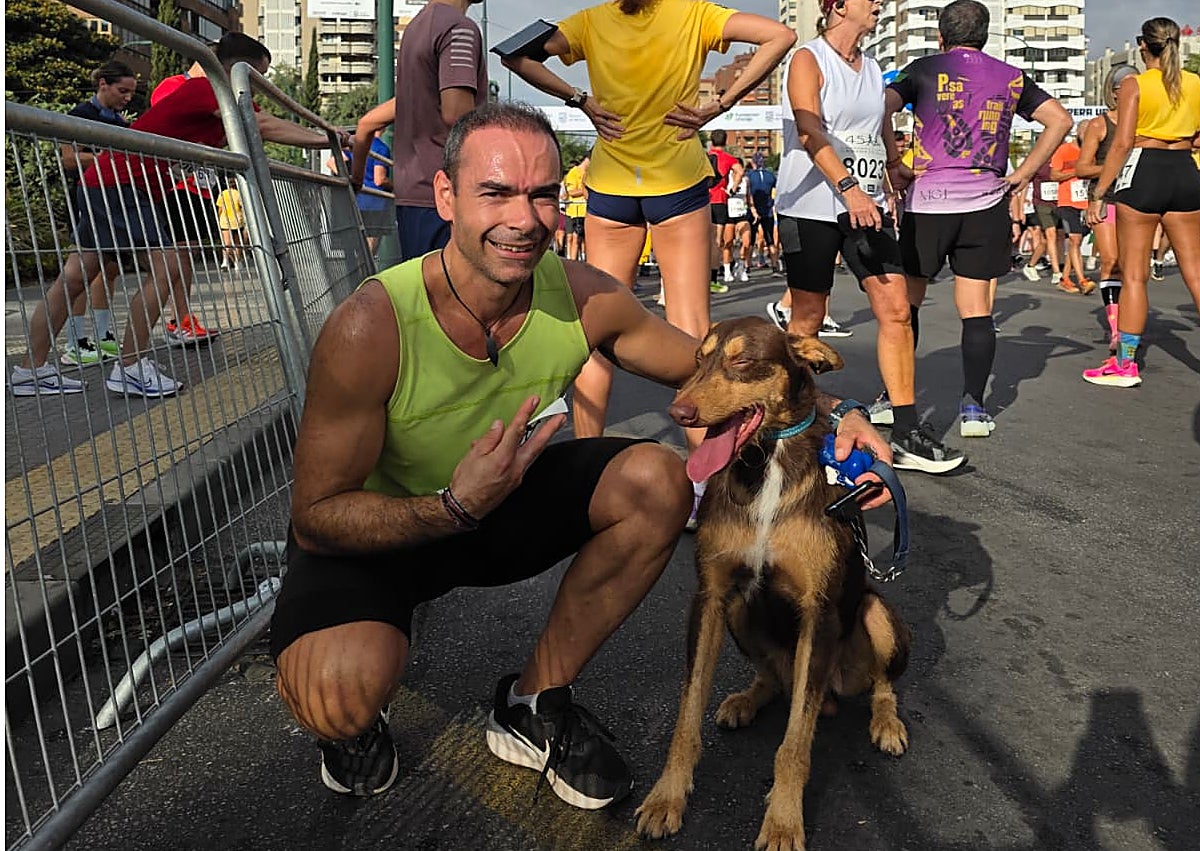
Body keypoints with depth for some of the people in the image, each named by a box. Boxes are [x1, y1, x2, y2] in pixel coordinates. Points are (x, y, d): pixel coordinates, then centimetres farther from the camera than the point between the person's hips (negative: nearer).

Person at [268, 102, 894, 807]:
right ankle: (362, 713, 10)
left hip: (501, 504, 5)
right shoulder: (370, 327, -30)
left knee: (658, 480, -16)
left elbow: (709, 368, -1)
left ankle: (533, 703, 2)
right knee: (339, 700, -34)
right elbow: (315, 516, -24)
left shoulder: (584, 298, -16)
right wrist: (453, 508, -42)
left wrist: (830, 411, -16)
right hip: (376, 531, -4)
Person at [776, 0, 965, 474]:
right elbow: (810, 133, -18)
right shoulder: (808, 60, -3)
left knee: (896, 310, -4)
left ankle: (906, 435, -1)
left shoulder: (873, 70, 18)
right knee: (807, 320, 0)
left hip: (866, 206, 6)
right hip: (811, 208, -6)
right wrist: (848, 187, -30)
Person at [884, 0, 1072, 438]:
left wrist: (893, 163, -5)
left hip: (929, 199, -2)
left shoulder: (926, 69, 3)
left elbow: (881, 107, -13)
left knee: (906, 299, 9)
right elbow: (1060, 120, 10)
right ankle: (973, 407, 0)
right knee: (977, 311, 4)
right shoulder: (1010, 77, 13)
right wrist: (1023, 174, 8)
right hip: (986, 202, 3)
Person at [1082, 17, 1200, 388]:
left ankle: (1125, 365, 2)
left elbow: (1122, 144, -11)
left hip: (1143, 174, -4)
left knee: (1134, 274, 0)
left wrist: (1098, 193, -9)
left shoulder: (1135, 85, -5)